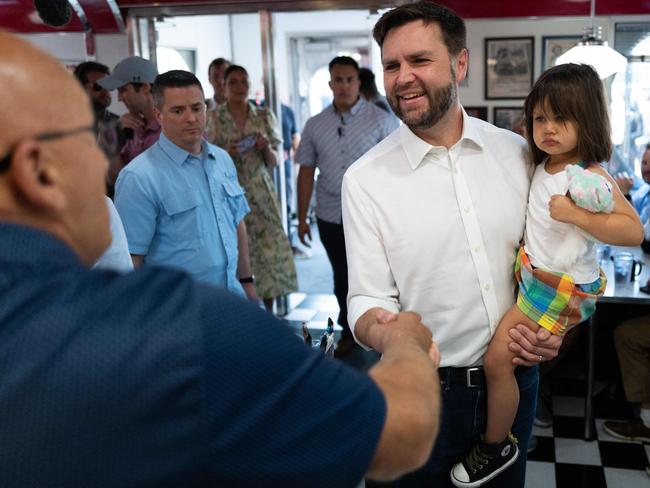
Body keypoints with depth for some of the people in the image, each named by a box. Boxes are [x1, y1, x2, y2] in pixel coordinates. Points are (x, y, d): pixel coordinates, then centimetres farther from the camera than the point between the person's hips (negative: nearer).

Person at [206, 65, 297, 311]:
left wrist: (266, 148, -9)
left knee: (271, 252, -2)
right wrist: (226, 153, -14)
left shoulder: (264, 117, 9)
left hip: (260, 194, 2)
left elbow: (273, 163, 12)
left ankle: (267, 314, 12)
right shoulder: (213, 119, 2)